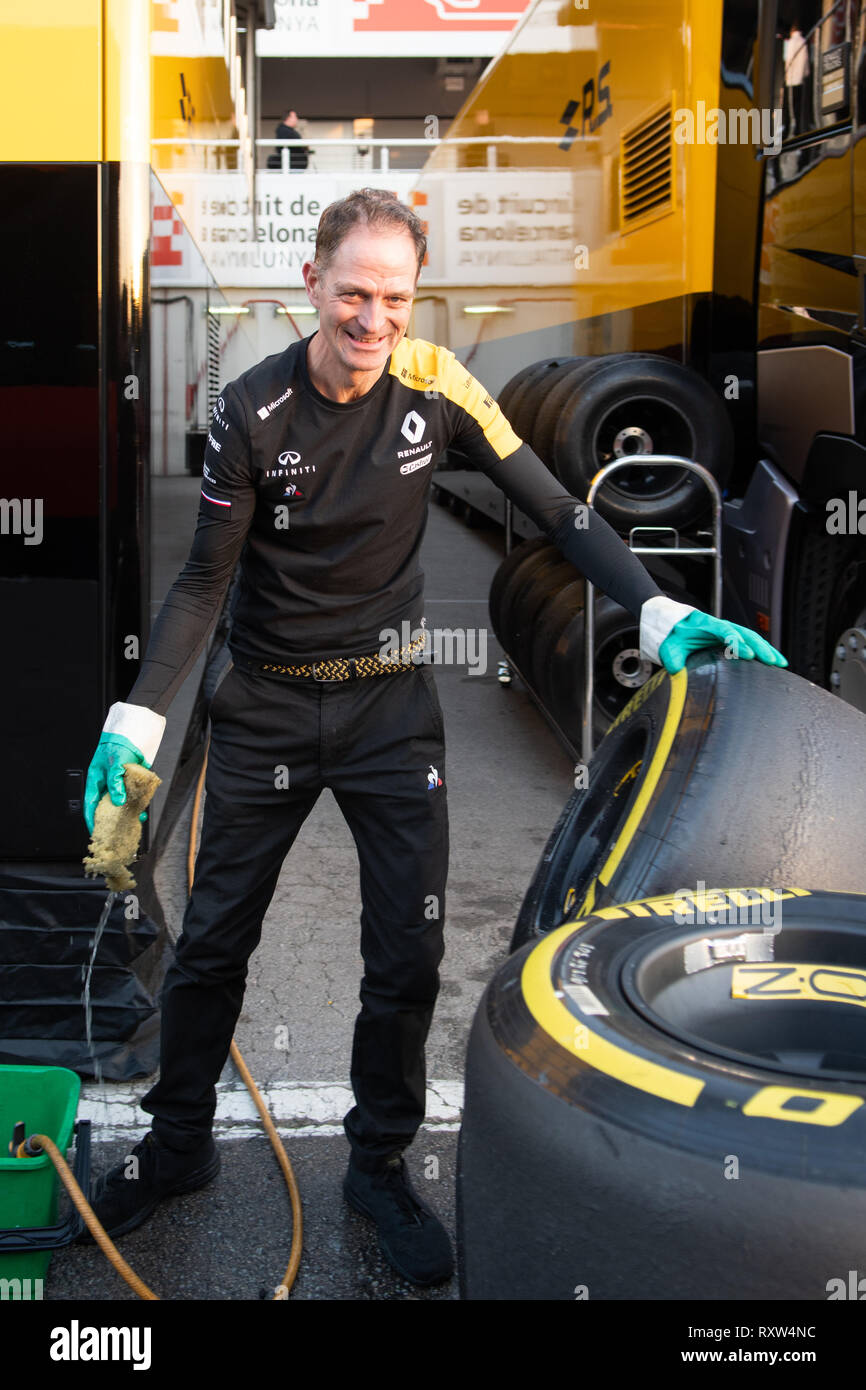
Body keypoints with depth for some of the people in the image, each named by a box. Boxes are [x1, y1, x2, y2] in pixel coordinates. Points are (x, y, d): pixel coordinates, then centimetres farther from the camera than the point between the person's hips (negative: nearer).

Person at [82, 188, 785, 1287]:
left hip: (392, 704, 1)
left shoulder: (431, 382, -9)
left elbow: (555, 512, -7)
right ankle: (179, 1144, 30)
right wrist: (138, 717, -18)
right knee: (213, 940, 8)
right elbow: (204, 580, -7)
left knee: (409, 956, 1)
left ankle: (379, 1164, 23)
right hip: (266, 708, 0)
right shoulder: (253, 411, -12)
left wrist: (662, 615, -20)